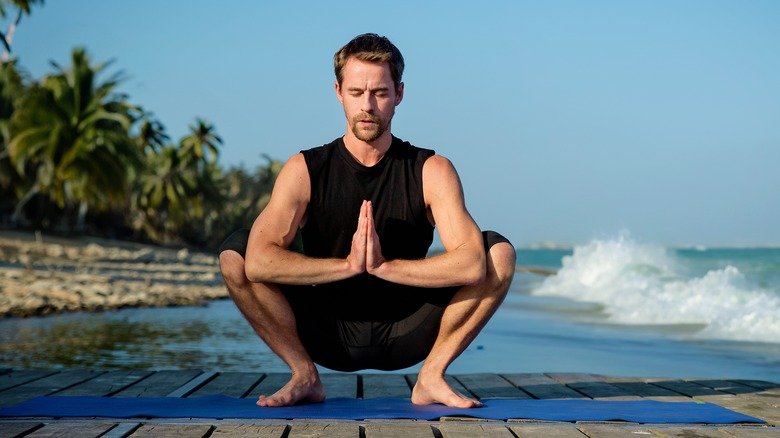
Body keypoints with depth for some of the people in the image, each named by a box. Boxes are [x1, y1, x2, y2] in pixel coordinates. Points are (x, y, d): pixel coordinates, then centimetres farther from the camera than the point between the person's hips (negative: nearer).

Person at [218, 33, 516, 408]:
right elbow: (258, 261, -25)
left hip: (405, 335, 0)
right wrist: (348, 265, -30)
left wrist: (384, 266, -31)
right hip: (328, 333, 0)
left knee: (499, 252, -18)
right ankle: (304, 375, -5)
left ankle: (431, 376, -7)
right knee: (235, 254, -20)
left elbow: (472, 263, -24)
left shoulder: (431, 171, -8)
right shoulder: (306, 170, -8)